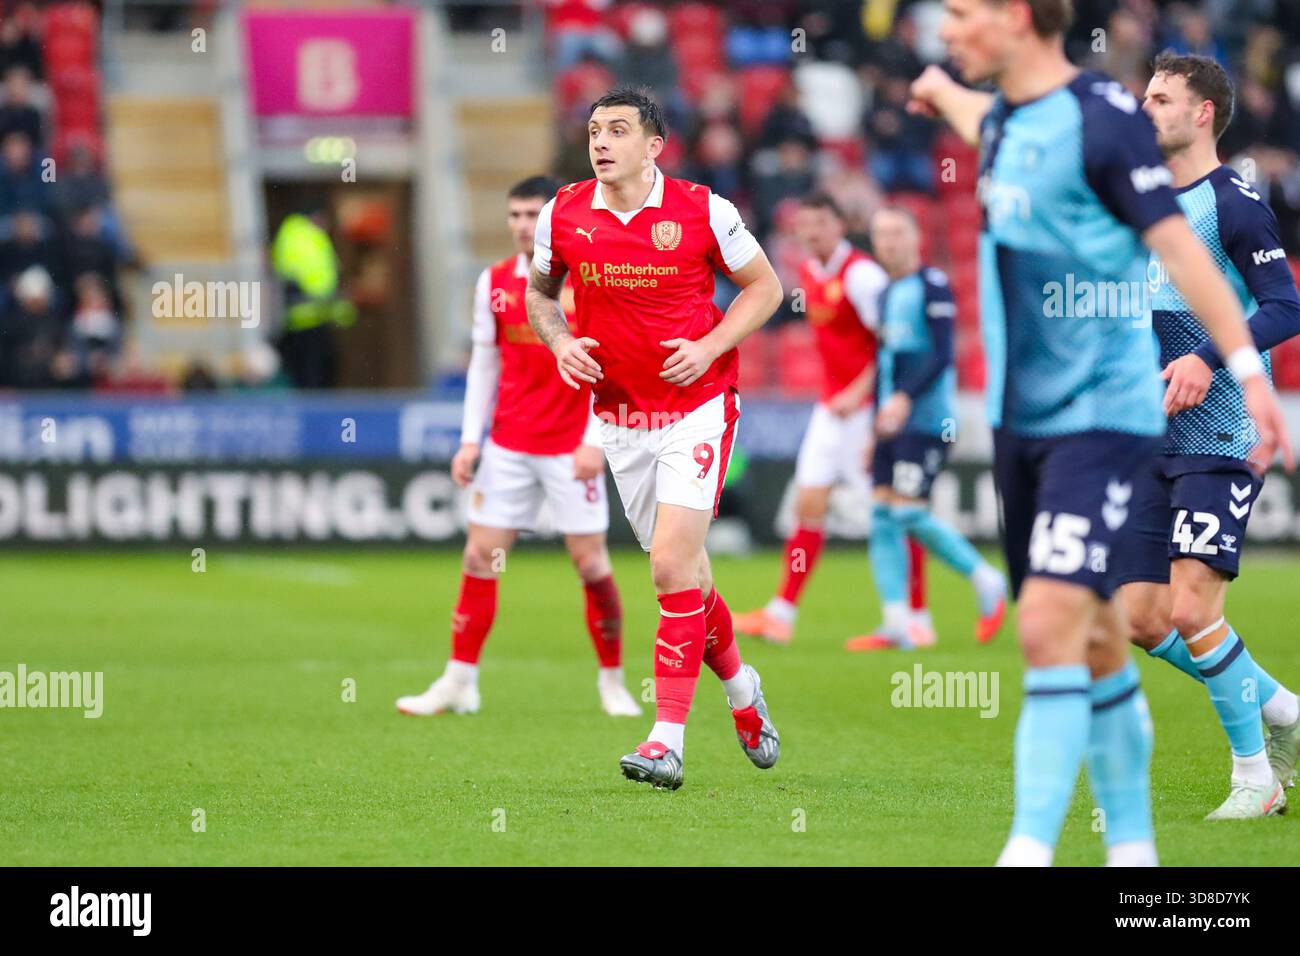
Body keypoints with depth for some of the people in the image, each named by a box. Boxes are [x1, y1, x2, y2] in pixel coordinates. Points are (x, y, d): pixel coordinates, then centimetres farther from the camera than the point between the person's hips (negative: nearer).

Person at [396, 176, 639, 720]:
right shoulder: (495, 282, 6)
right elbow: (484, 363, 12)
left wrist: (593, 440, -15)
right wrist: (470, 439, 5)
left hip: (571, 447, -4)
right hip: (508, 446, 4)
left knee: (591, 562, -3)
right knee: (480, 557, 0)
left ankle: (612, 680, 12)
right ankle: (459, 683, 5)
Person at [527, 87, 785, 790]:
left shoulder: (701, 210, -10)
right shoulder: (563, 215, -1)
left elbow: (764, 287, 2)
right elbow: (539, 291, 16)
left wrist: (710, 347, -12)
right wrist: (560, 341, -4)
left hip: (698, 407, -4)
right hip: (619, 413, 4)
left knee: (673, 565, -16)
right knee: (683, 570, 10)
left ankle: (668, 740, -15)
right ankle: (738, 684, 37)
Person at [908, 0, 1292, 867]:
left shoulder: (1103, 118, -14)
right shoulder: (1006, 119, 10)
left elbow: (1178, 244, -15)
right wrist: (941, 91, 57)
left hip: (1100, 414, -8)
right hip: (1022, 416, 8)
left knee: (1052, 623, -18)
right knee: (1096, 642, 11)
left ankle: (1033, 846, -19)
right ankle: (1131, 843, 19)